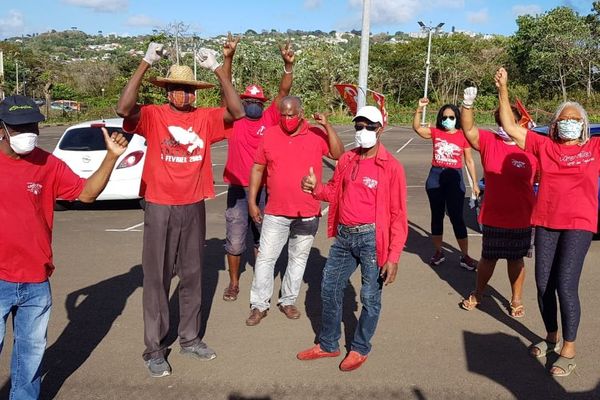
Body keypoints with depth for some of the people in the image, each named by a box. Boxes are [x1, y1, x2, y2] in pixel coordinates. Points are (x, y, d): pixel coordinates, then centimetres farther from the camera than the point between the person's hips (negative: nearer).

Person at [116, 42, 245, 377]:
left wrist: (218, 68, -14)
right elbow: (124, 108, -24)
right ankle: (155, 349, 17)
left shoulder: (205, 118, 1)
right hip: (160, 208, -3)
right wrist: (146, 63, -24)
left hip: (194, 207, 4)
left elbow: (237, 111, -10)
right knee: (157, 277, 5)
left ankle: (190, 338, 30)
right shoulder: (153, 115, -7)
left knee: (192, 275, 14)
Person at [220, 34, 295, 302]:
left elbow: (284, 92, -7)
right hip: (238, 188, -1)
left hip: (264, 188, 1)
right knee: (235, 239, 7)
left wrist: (288, 64, -20)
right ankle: (234, 282, 24)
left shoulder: (270, 118, 2)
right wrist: (228, 58, -19)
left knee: (262, 237, 15)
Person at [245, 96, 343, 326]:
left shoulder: (317, 135, -3)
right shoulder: (270, 135, 0)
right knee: (265, 258, 3)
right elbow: (257, 168, 5)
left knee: (298, 259, 12)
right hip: (275, 212, 0)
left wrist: (327, 126, -19)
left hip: (307, 213, 0)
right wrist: (252, 202, 3)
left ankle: (288, 301, 28)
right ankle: (259, 305, 15)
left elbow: (338, 155, -11)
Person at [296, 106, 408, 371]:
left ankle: (360, 349, 28)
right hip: (344, 236, 6)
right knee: (330, 289, 14)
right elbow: (335, 193, 18)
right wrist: (316, 188, -5)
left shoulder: (391, 167, -10)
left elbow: (398, 215, -10)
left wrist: (393, 257, -14)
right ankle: (328, 344, 32)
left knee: (370, 297, 7)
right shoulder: (346, 160, 6)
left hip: (371, 238, -5)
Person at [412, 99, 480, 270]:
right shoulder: (435, 132, 3)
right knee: (437, 216, 12)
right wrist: (420, 109, -20)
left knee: (457, 218, -1)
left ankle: (465, 256, 10)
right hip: (435, 176, 2)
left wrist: (475, 183, 2)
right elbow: (416, 128, -9)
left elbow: (469, 161, 3)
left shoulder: (463, 136, -2)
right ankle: (438, 252, 25)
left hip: (454, 177, -2)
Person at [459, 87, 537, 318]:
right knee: (488, 257, 15)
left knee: (516, 259, 15)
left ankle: (516, 299, 33)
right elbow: (468, 129, -19)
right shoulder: (488, 141, -5)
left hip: (521, 218, 0)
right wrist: (467, 104, -31)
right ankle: (477, 295, 35)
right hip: (492, 216, 1)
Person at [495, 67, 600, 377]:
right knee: (543, 284, 9)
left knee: (566, 286, -8)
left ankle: (568, 351, 7)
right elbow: (510, 127, 6)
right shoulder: (544, 146, 7)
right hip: (546, 223, 3)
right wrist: (503, 90, 2)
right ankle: (551, 337, 31)